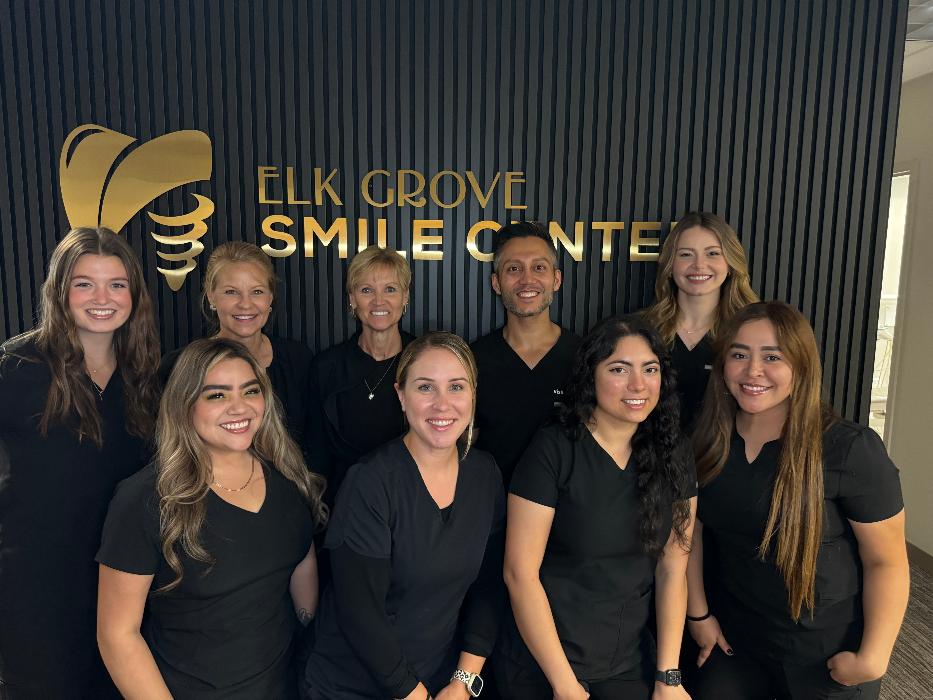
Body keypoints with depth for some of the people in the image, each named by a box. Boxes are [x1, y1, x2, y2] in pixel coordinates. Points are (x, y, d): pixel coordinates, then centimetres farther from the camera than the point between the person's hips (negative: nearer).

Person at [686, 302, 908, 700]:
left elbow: (886, 560, -13)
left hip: (827, 656, -3)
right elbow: (692, 530, 2)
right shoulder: (706, 443, -8)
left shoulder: (851, 450, -20)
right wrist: (698, 614, 3)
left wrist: (872, 657, -16)